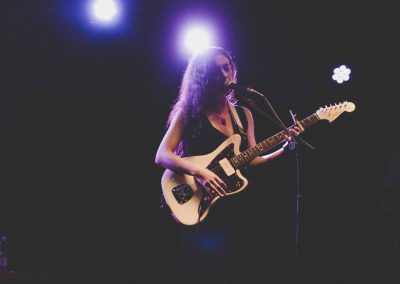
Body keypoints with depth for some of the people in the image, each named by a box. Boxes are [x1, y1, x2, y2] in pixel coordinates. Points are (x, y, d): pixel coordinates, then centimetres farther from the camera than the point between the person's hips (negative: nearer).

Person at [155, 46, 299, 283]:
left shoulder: (244, 114, 10)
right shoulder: (189, 111, -5)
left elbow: (250, 160, 9)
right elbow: (162, 156, -12)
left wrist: (284, 149, -6)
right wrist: (199, 172, -26)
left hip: (231, 204, 5)